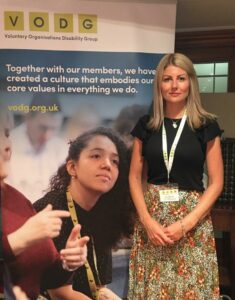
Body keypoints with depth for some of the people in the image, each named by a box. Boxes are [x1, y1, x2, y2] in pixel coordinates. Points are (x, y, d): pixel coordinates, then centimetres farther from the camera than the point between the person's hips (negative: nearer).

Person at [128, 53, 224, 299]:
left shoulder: (206, 125, -2)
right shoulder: (146, 124, 3)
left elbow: (216, 183, -3)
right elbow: (134, 177, 5)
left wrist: (186, 224, -12)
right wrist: (147, 220, -8)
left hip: (193, 218, -1)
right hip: (151, 217, 2)